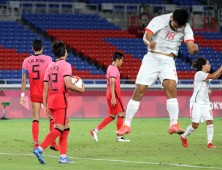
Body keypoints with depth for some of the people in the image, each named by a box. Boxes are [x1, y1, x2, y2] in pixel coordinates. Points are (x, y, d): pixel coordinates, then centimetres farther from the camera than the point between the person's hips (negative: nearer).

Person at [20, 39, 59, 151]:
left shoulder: (27, 61, 2)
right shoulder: (47, 59, -6)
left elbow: (24, 79, 2)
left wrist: (22, 95, 6)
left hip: (34, 93, 2)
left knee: (35, 119, 4)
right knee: (52, 117, 8)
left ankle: (36, 143, -6)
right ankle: (53, 143, 4)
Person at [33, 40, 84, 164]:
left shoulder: (50, 66, 16)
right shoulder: (65, 65, -6)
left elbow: (45, 89, 14)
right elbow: (68, 85, -17)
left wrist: (45, 106, 17)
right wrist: (81, 90, 0)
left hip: (51, 100, 8)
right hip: (61, 99, -8)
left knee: (66, 127, 16)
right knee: (58, 129, -9)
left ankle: (63, 157, 10)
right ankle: (40, 149, -25)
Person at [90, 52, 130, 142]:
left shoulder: (110, 67, 18)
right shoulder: (114, 69, -12)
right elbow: (112, 83, -20)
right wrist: (113, 98, -25)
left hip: (109, 94, 10)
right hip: (114, 94, -10)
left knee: (112, 116, 10)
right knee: (121, 114, -5)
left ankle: (95, 130, 4)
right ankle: (119, 137, -4)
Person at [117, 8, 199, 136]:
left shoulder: (186, 28, -3)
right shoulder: (159, 20, -10)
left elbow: (191, 48, -11)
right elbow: (146, 36, -18)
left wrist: (194, 49, -36)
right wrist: (149, 43, -42)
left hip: (168, 61, 1)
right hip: (152, 58, -1)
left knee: (171, 88, -21)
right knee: (139, 90, -5)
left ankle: (173, 125, -24)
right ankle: (127, 125, 4)